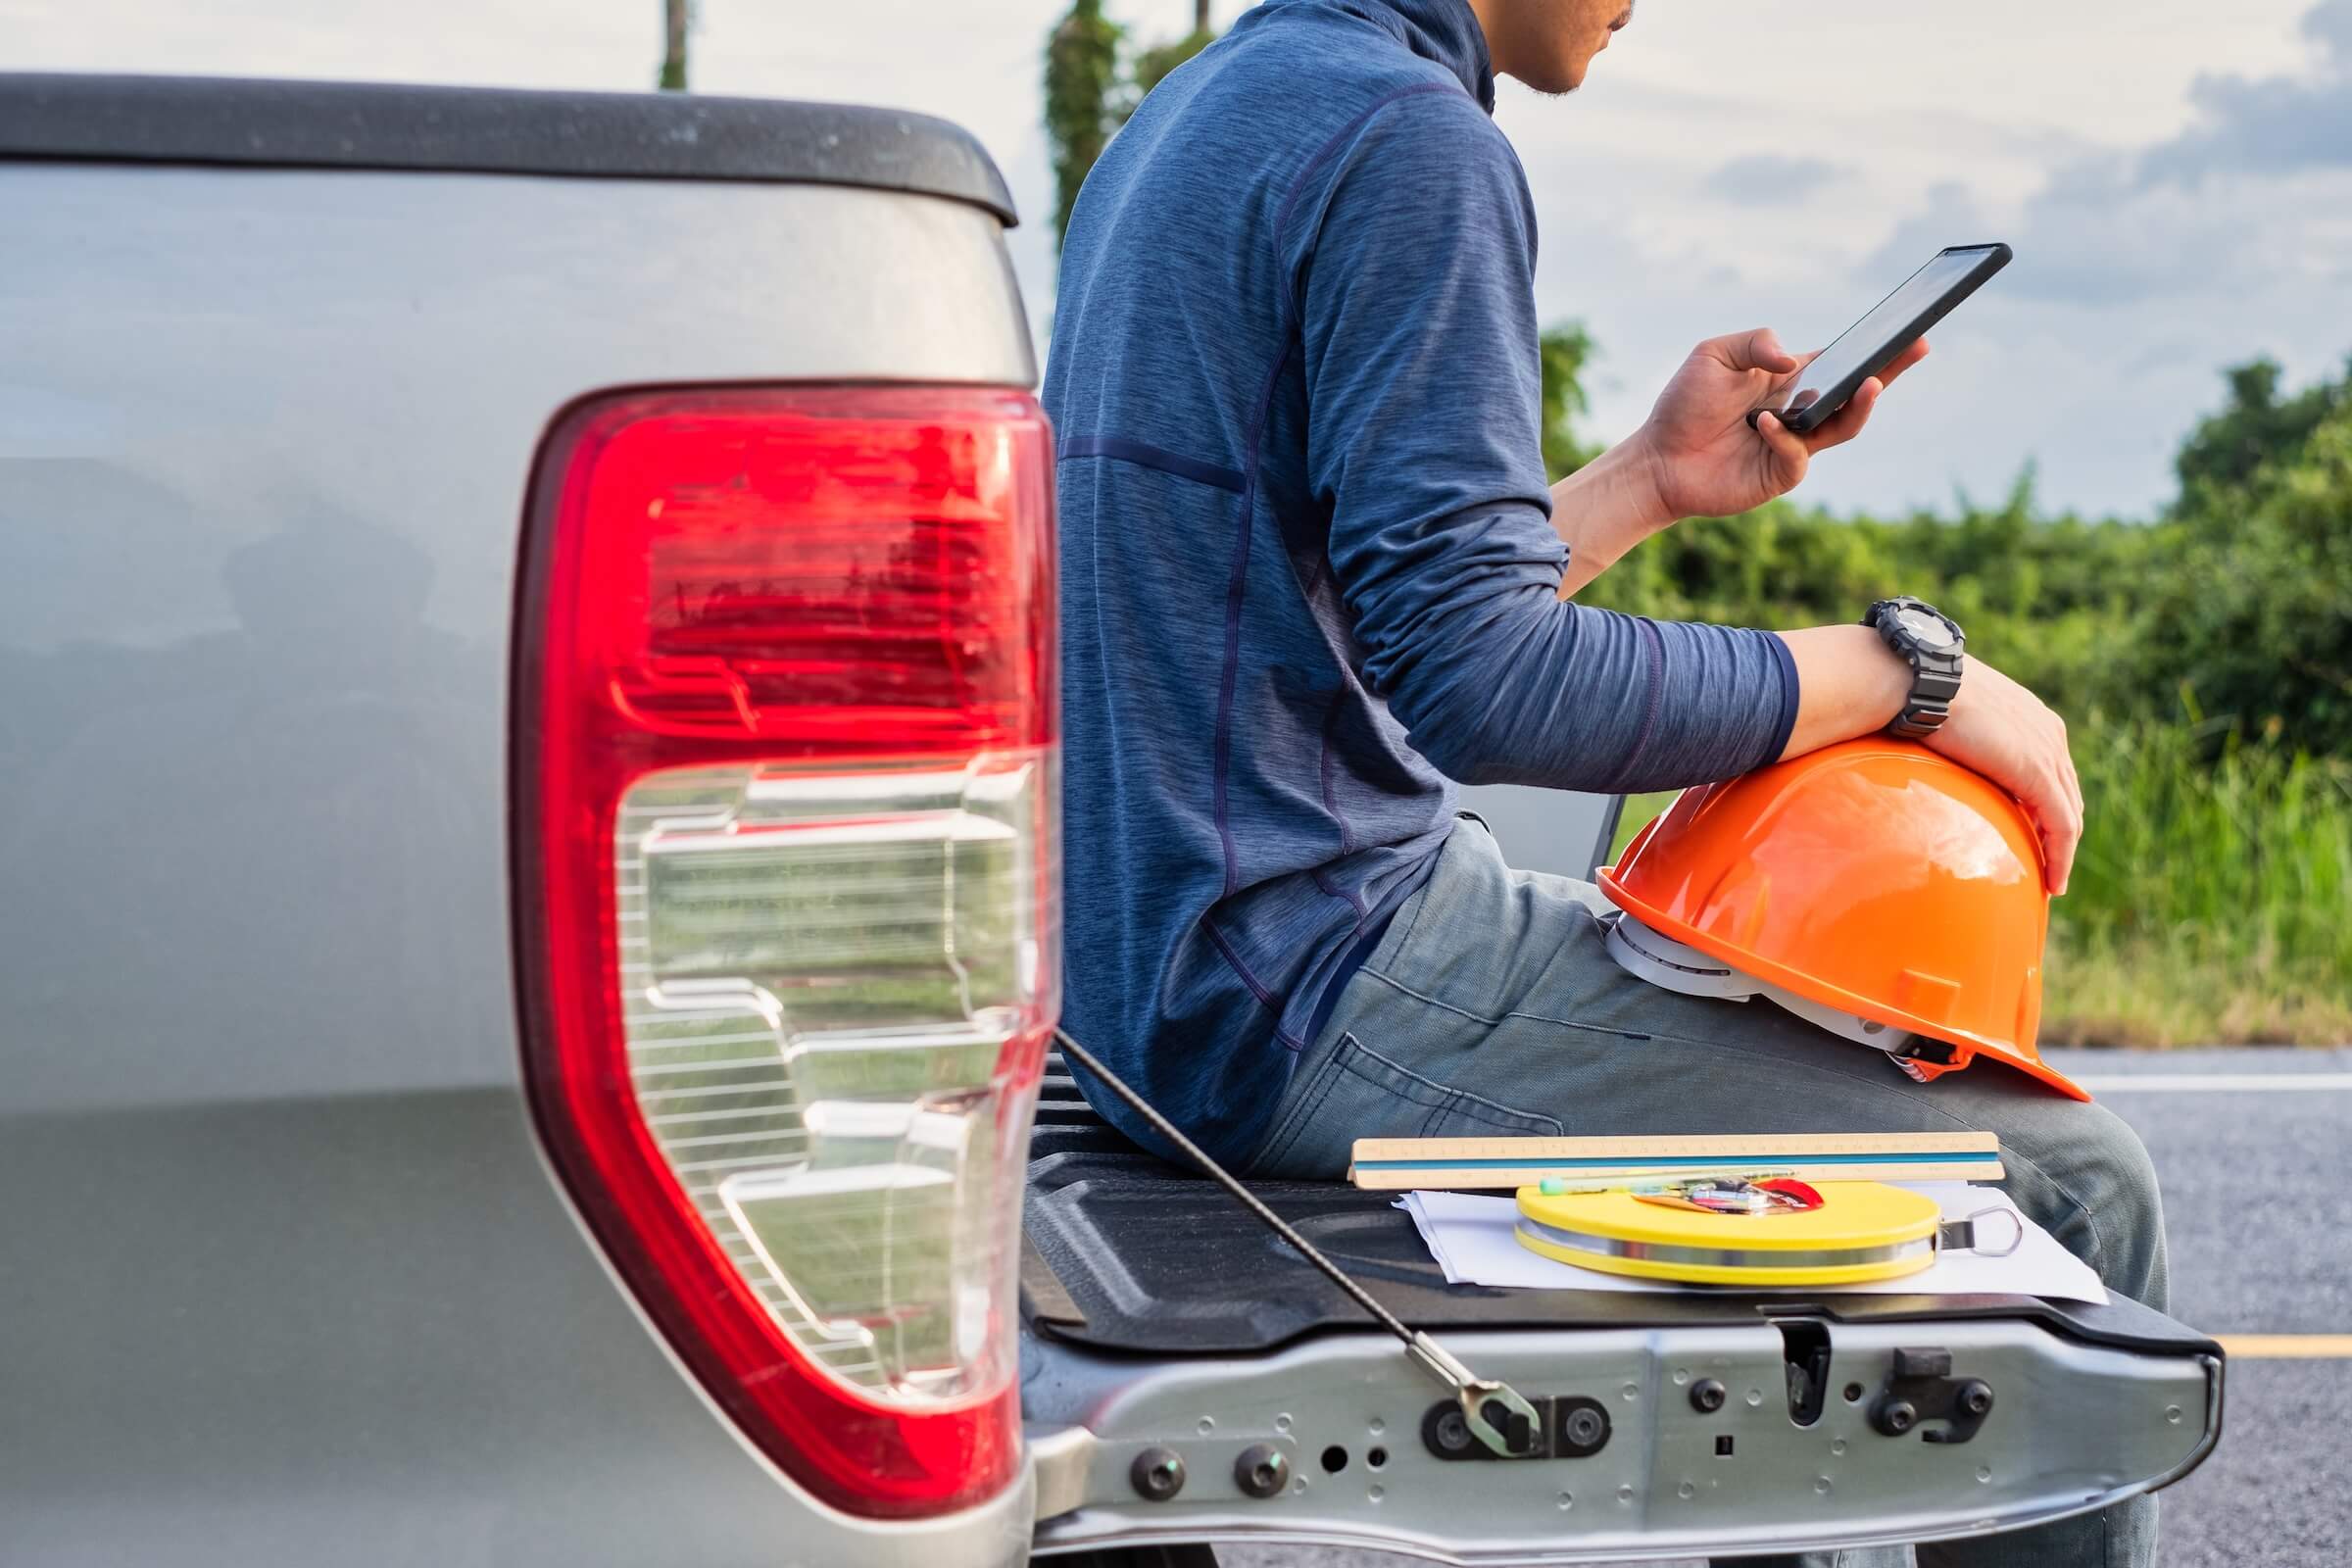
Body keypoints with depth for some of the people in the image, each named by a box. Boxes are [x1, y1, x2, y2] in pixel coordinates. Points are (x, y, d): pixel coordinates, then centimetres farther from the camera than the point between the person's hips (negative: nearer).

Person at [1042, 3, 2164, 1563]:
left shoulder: (1182, 126, 15)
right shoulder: (1405, 138, -15)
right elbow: (1480, 680, -23)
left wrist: (1651, 480, 18)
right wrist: (1902, 666, -13)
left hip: (1155, 959, 11)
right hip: (1316, 982, -10)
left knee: (1803, 1031, 27)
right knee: (2073, 1182, -8)